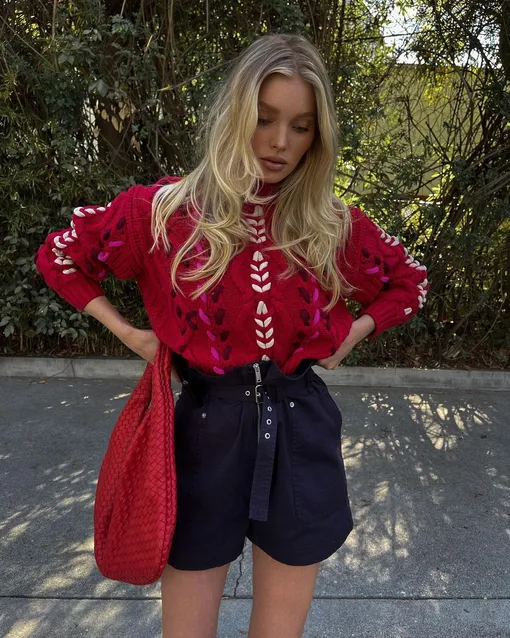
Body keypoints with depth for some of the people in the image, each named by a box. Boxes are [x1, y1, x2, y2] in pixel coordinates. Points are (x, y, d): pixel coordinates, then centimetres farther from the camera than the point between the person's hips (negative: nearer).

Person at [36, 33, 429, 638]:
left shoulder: (336, 225, -2)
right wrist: (128, 332, 0)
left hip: (300, 434, 2)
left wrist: (352, 332, 2)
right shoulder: (165, 209, -7)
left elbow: (410, 283, 15)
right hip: (207, 430, -1)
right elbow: (59, 254, 7)